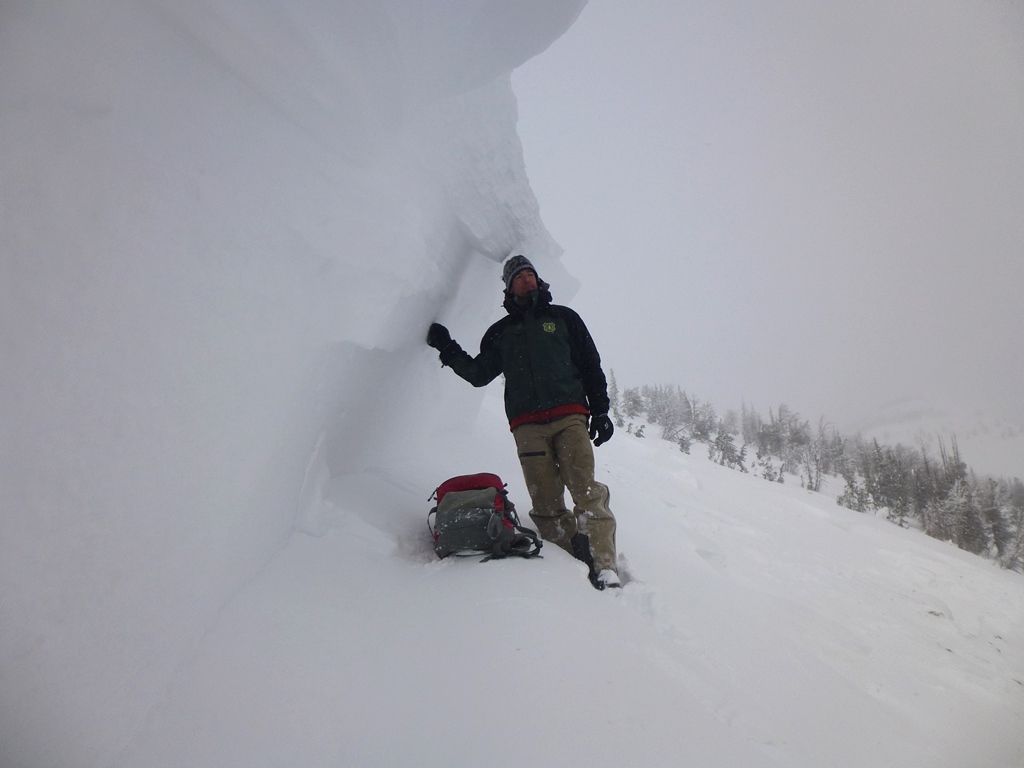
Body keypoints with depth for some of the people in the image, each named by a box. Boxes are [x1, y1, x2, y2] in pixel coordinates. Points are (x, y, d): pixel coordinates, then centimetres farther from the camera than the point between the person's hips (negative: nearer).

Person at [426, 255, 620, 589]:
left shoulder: (563, 317, 18)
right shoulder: (500, 332, 23)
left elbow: (591, 366, 15)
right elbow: (479, 374, 23)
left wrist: (600, 410, 6)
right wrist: (448, 350, 11)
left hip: (570, 417, -2)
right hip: (527, 426, 2)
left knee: (586, 491, -15)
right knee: (546, 504, -7)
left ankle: (605, 566, -17)